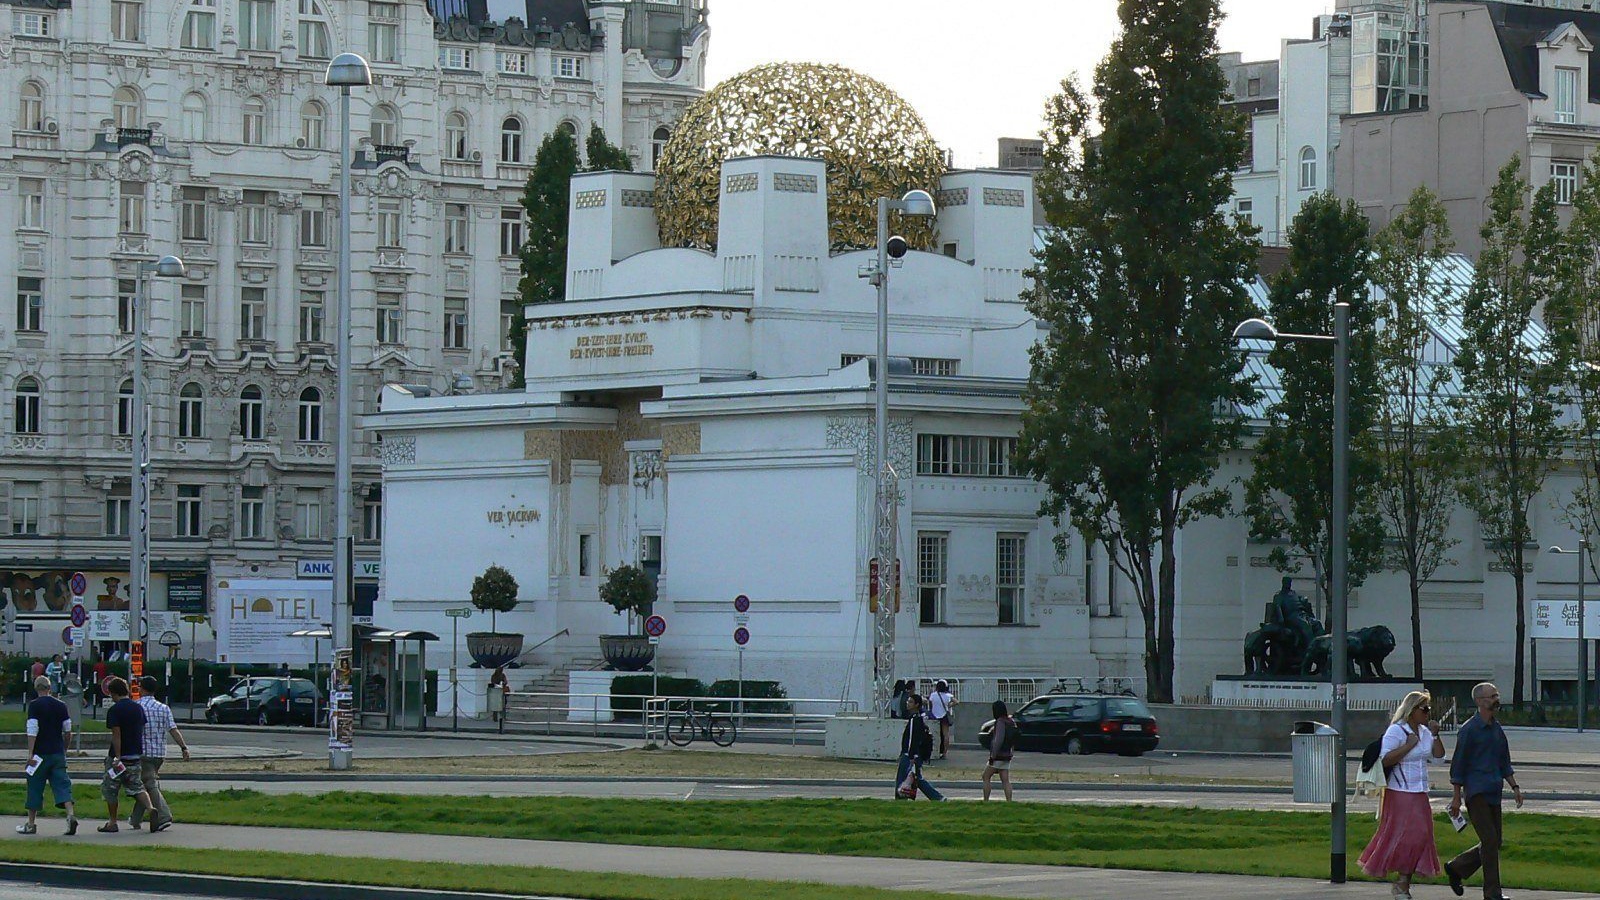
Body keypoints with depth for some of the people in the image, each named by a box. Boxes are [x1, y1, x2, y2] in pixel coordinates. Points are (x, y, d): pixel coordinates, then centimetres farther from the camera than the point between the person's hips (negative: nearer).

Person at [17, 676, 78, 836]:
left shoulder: (35, 706, -8)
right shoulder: (61, 705, 6)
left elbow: (32, 731, -15)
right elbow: (68, 731, 10)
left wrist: (30, 753, -16)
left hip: (40, 752, -4)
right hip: (58, 753, 4)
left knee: (35, 788, 6)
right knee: (62, 785, 1)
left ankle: (31, 824, 13)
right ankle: (71, 814, -20)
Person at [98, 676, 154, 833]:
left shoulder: (114, 710, -13)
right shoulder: (138, 708, 7)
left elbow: (116, 735, -18)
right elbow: (142, 731, 14)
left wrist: (117, 757, -20)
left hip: (119, 756, -6)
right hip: (136, 755, 6)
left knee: (110, 789, 8)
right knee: (136, 787, 9)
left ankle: (112, 823, 12)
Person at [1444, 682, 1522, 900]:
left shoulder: (1497, 729, 15)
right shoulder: (1469, 730, -7)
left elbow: (1504, 763, 24)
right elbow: (1458, 764, -7)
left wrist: (1514, 786, 14)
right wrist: (1456, 797, -9)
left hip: (1493, 792, 8)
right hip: (1476, 793, -8)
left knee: (1494, 842, 8)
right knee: (1489, 841, -11)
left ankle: (1455, 868, 26)